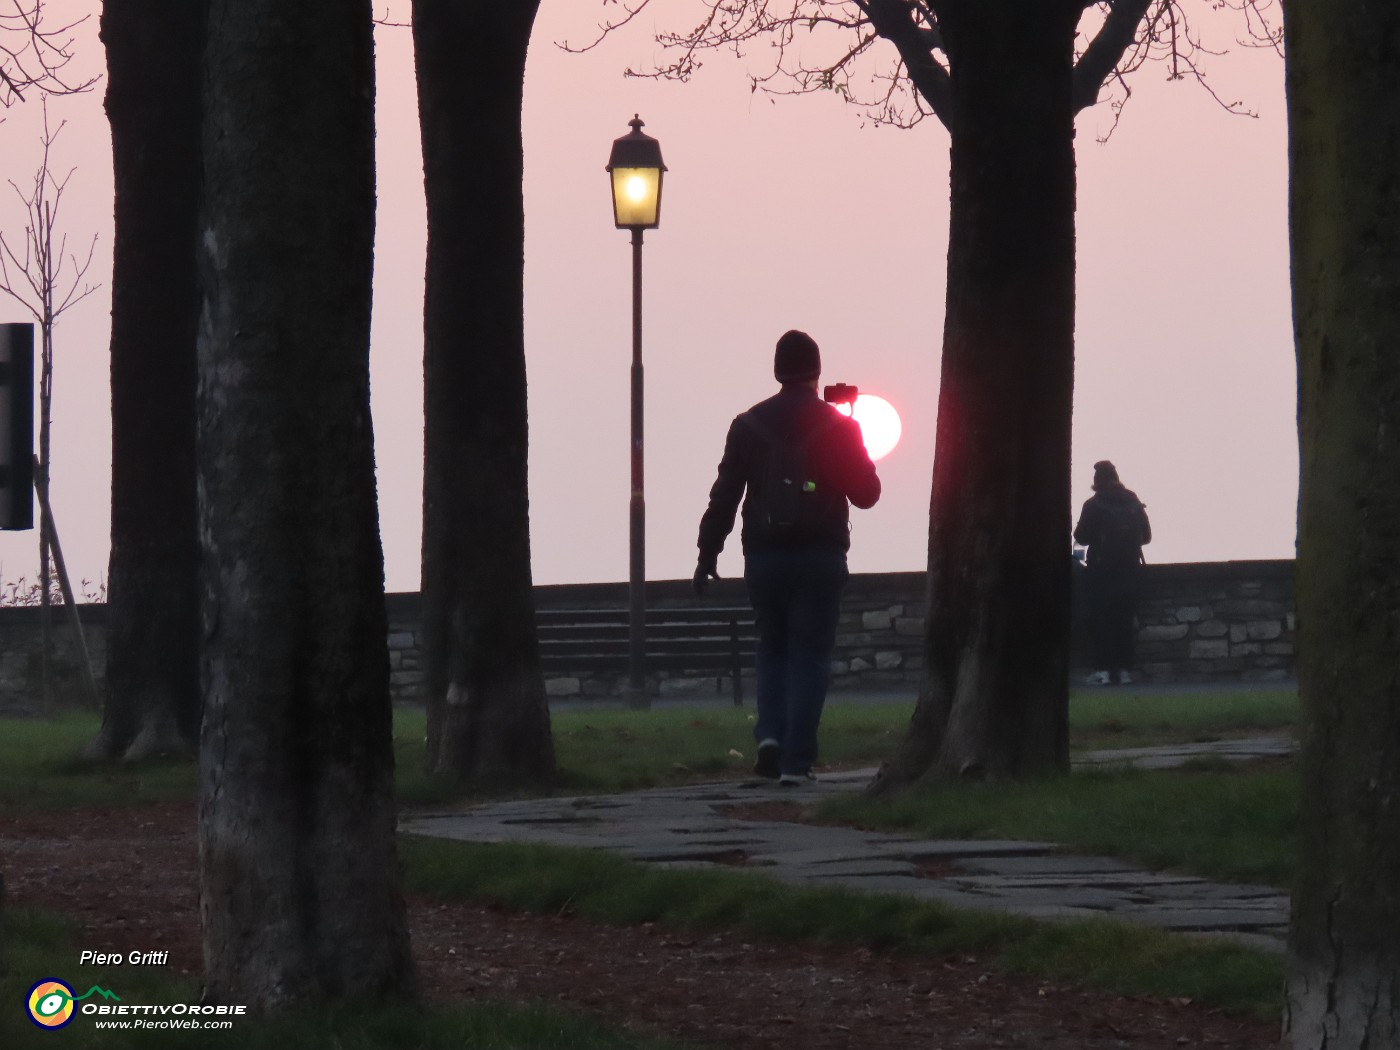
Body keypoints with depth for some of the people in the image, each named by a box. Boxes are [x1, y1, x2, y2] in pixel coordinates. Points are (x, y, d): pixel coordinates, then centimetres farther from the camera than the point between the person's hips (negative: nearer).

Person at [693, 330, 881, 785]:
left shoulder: (749, 425, 2)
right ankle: (796, 760, -6)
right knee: (809, 656, 2)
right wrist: (855, 452, 23)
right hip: (821, 558, -2)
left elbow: (724, 495, 0)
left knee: (773, 649, 17)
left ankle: (771, 735, -3)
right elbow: (866, 493, 5)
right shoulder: (838, 427, -2)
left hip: (764, 557, 2)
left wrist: (708, 554, 5)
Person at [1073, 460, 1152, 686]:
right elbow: (1146, 536, 9)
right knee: (1124, 620, 9)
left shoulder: (1094, 505, -9)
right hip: (1129, 570, 4)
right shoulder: (1134, 504, 5)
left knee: (1100, 620, 0)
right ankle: (1124, 669, 7)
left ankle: (1103, 669, -6)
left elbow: (1082, 537, -9)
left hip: (1101, 569, -4)